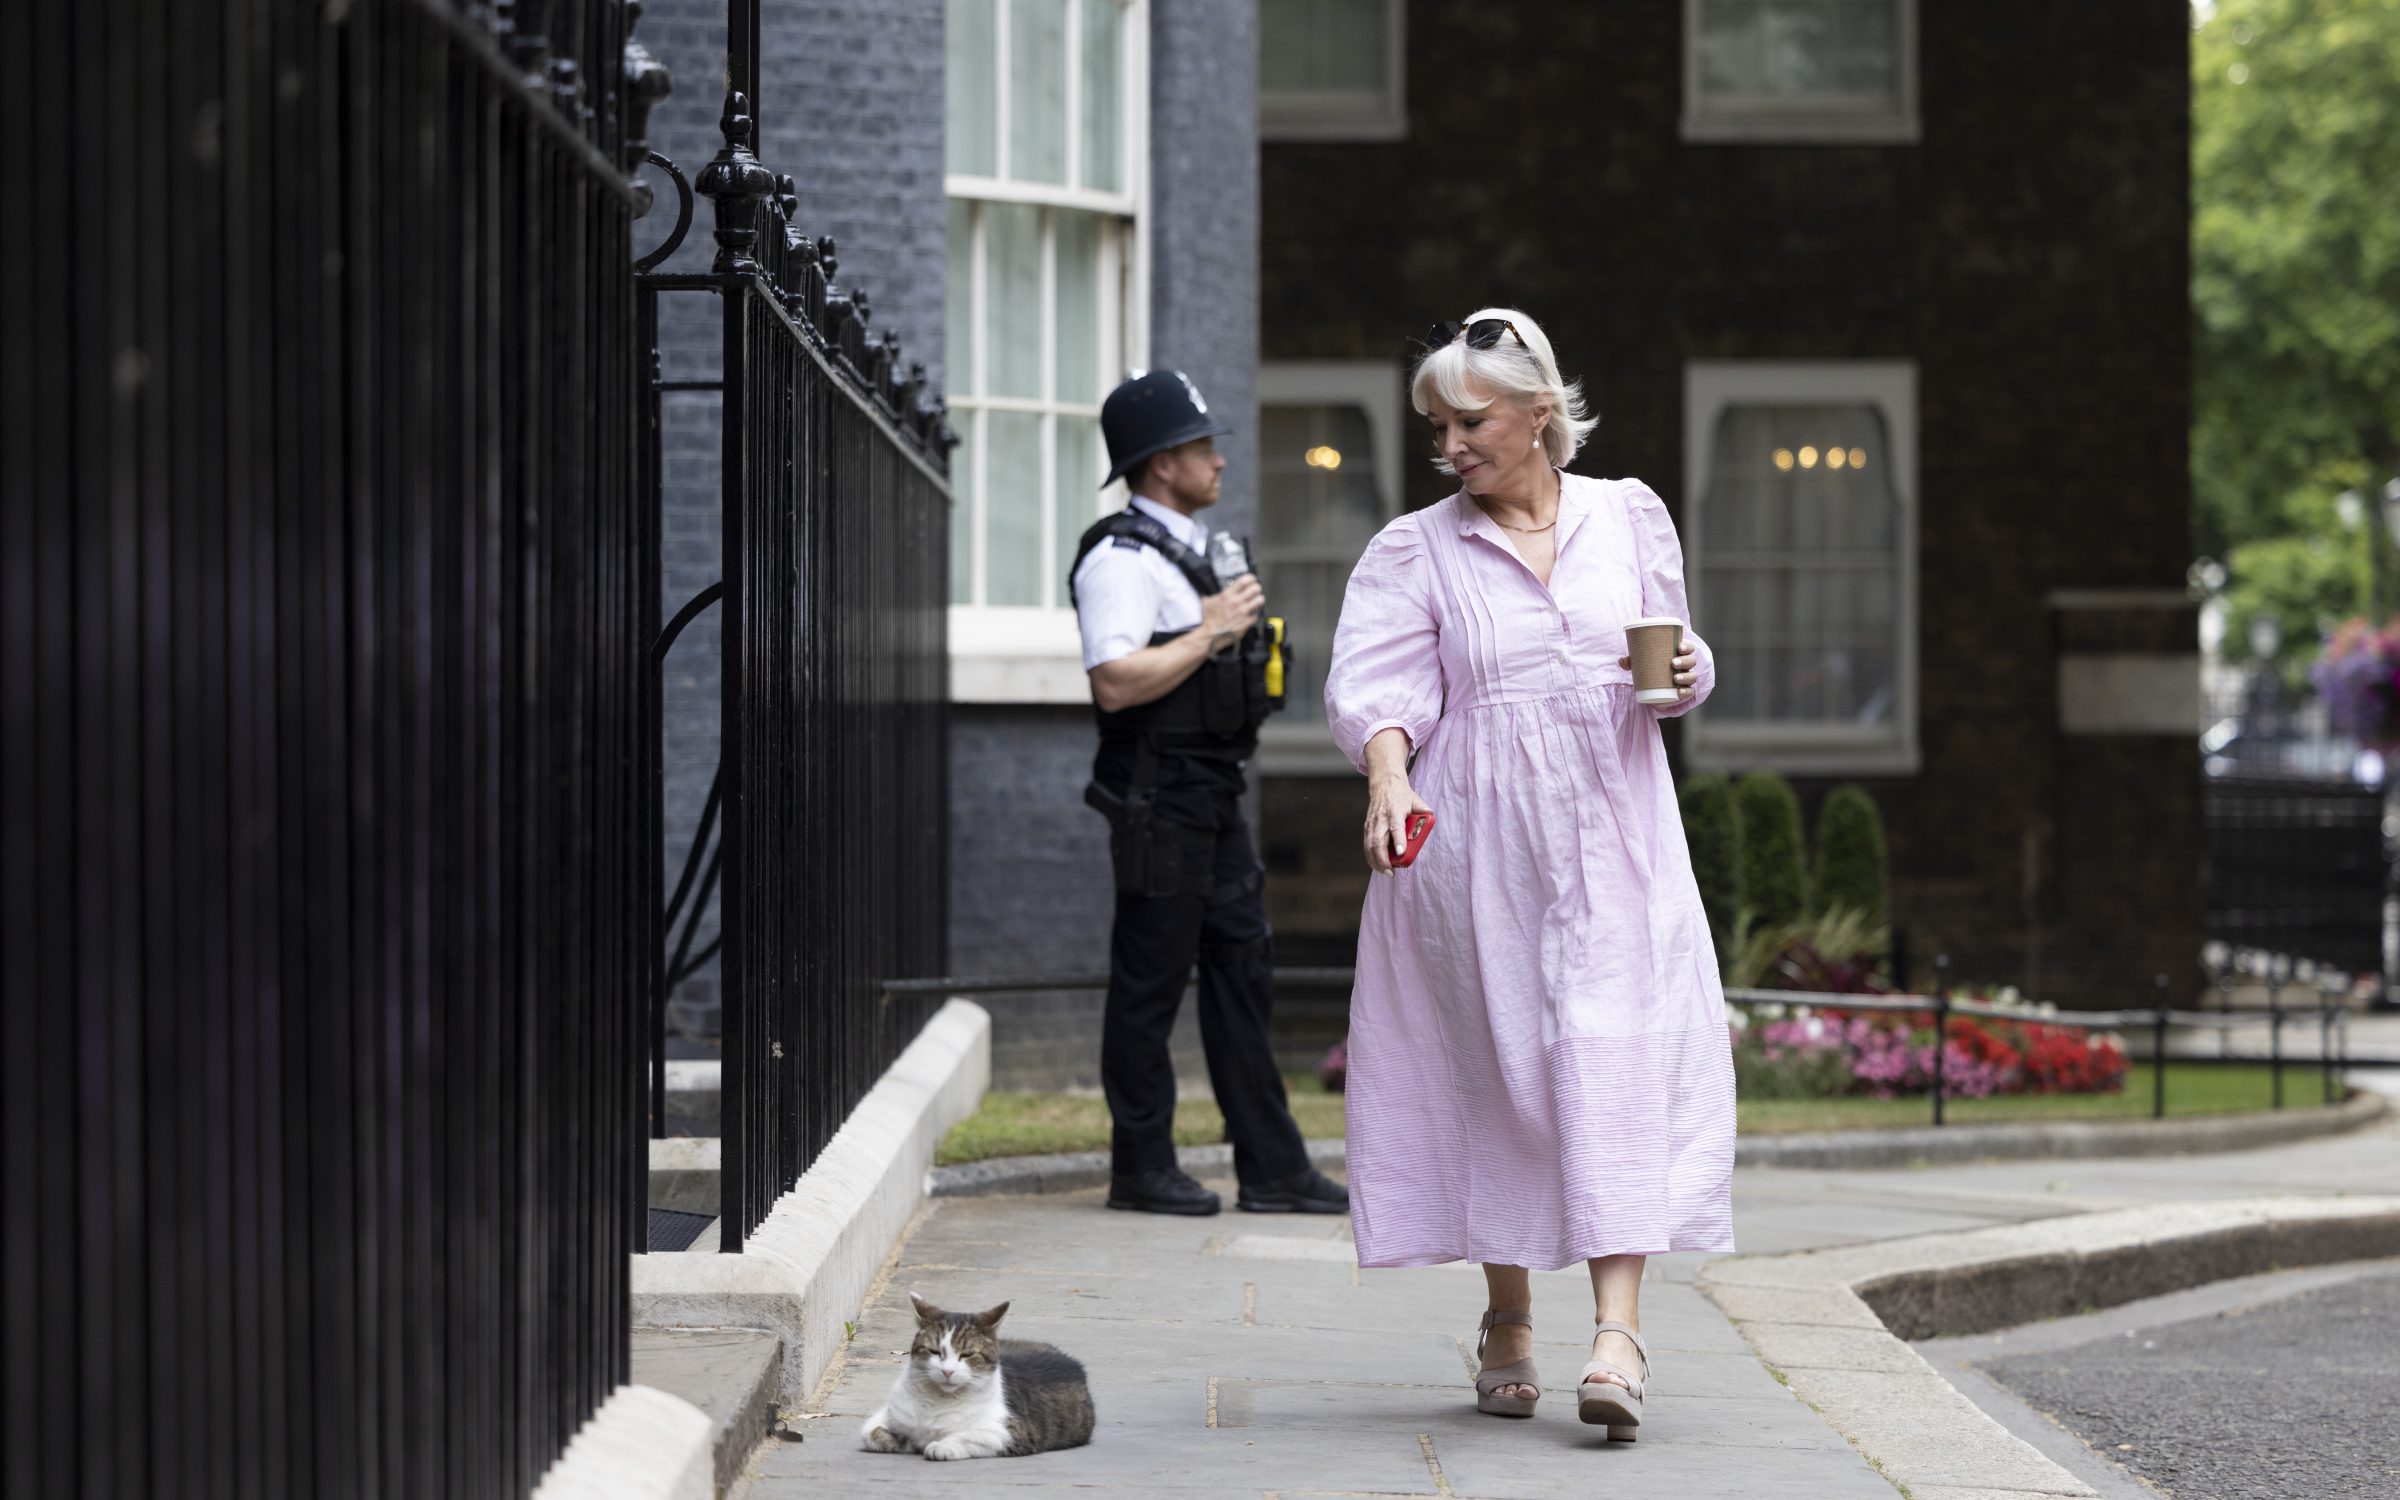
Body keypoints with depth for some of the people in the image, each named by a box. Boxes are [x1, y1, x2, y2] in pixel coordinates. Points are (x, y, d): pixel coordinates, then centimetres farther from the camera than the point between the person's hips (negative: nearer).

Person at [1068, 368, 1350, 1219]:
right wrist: (1211, 633, -19)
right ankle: (1140, 1170, 5)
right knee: (1150, 984, -2)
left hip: (1213, 797, 10)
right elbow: (1117, 682, -24)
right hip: (1157, 799, -10)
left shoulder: (1197, 549, 18)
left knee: (1242, 976, 8)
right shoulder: (1121, 559, -13)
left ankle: (1271, 1170, 10)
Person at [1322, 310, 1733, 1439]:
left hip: (1612, 843, 0)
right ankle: (1508, 1324, 17)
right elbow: (1378, 681, -8)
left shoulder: (1628, 519, 10)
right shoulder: (1416, 551, 4)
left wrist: (1685, 677, -5)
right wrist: (1389, 774, -27)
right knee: (1496, 1067, 2)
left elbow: (1668, 651, 18)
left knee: (1618, 1060, -12)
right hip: (1477, 848, 0)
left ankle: (1617, 1328, -20)